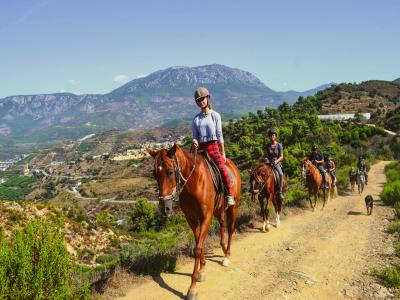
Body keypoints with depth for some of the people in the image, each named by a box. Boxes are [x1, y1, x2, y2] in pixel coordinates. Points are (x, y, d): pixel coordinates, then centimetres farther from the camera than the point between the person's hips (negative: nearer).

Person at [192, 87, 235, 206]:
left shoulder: (215, 115, 2)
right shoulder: (196, 118, 10)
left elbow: (219, 135, 1)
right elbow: (194, 136, 13)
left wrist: (223, 153, 0)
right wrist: (195, 142, -11)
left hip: (213, 146, -3)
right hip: (200, 149, 4)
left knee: (222, 169, -21)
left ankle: (230, 195, -11)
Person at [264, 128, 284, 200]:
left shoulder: (279, 145, -1)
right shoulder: (267, 146, 5)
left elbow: (281, 156, -2)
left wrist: (277, 161, -19)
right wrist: (266, 159, -8)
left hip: (277, 163, -1)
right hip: (269, 163, 1)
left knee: (281, 174, -29)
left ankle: (280, 192, -20)